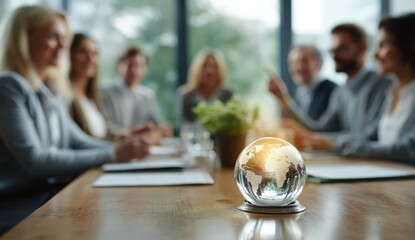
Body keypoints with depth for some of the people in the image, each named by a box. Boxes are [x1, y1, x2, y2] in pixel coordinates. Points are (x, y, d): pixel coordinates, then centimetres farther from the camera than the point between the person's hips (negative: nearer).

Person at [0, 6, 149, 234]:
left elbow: (76, 140, 11)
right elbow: (34, 159, -21)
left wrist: (119, 147, -9)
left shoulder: (49, 92, 13)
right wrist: (111, 155, -19)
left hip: (51, 193, 7)